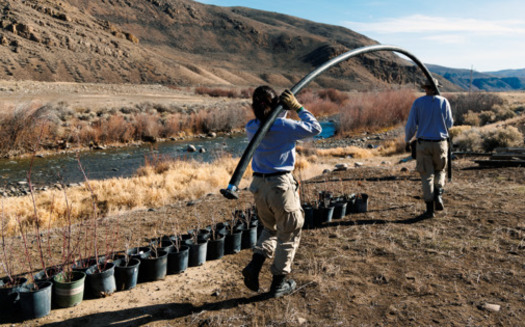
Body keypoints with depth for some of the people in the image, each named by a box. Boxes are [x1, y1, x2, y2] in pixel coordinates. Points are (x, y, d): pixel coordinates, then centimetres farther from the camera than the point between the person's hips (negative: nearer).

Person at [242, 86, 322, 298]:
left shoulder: (251, 128, 2)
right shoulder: (284, 126, -15)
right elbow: (315, 128, -6)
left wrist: (284, 108, 9)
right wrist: (298, 107, -2)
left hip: (259, 185, 6)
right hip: (281, 185, -6)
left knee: (270, 229, 27)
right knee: (288, 235, 11)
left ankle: (255, 265, 9)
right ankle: (278, 283, 19)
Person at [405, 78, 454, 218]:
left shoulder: (418, 102, -3)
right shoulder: (444, 102, -2)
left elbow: (411, 125, -4)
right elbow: (449, 124, 4)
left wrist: (407, 141, 10)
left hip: (423, 144, -1)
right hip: (440, 143, 1)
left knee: (427, 176, 6)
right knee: (440, 171, 23)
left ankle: (430, 209, 5)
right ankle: (438, 196, 1)